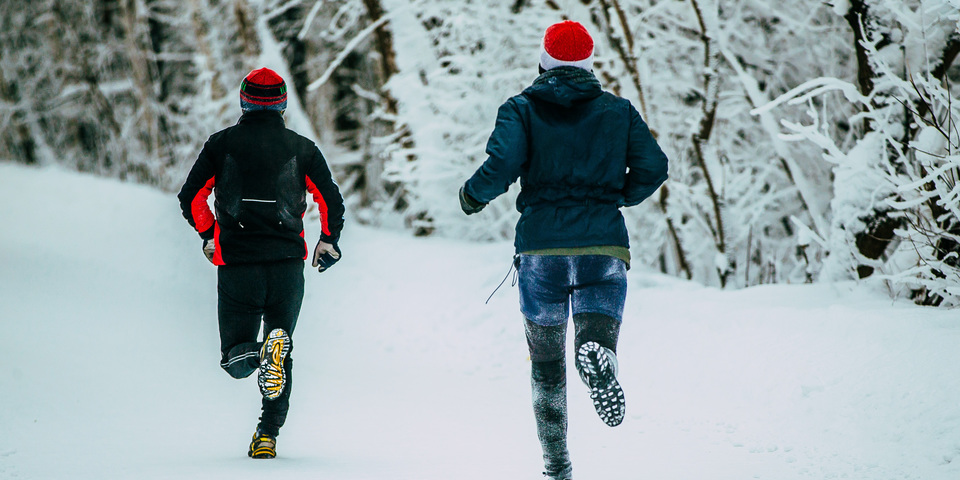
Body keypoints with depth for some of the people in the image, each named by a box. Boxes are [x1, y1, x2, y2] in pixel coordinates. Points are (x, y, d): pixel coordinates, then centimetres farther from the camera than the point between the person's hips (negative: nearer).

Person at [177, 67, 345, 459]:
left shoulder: (221, 144, 3)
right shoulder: (302, 148, 4)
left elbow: (191, 198, 4)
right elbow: (332, 201, 1)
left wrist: (209, 236, 21)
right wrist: (328, 242, 18)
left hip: (237, 265, -1)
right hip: (288, 265, 1)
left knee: (235, 361, 5)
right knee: (283, 358, 17)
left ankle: (263, 352, -29)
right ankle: (268, 434, 4)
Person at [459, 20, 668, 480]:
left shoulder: (521, 109, 3)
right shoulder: (618, 111, 9)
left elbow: (502, 166, -12)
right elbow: (653, 167, 2)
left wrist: (472, 196, 7)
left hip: (541, 246, 0)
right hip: (605, 247, 0)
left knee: (546, 362, 13)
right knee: (597, 337, -3)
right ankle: (596, 358, -41)